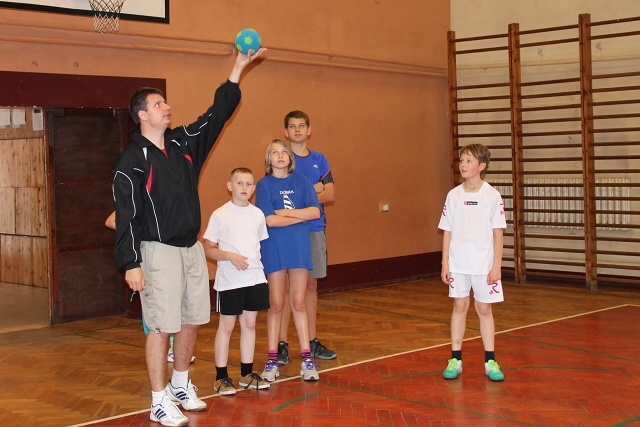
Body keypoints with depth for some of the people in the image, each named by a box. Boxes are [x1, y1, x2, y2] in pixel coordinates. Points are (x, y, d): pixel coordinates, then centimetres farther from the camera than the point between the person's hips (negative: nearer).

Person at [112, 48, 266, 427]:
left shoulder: (184, 143, 9)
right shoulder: (133, 160, -9)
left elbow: (217, 114, 10)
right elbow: (126, 216, -12)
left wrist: (238, 69, 4)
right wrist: (131, 264, -17)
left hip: (193, 249, 7)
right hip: (158, 252, -7)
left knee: (192, 321, 12)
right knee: (162, 326, -4)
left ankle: (181, 385, 30)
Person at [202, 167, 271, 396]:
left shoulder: (257, 214, 8)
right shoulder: (220, 215, -5)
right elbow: (208, 248, -6)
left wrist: (260, 265, 7)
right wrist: (230, 256, -19)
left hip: (255, 277, 4)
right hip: (229, 280, -4)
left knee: (249, 323, 11)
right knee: (226, 325, 2)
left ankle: (247, 373, 22)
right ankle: (221, 377, 10)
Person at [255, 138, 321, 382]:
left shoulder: (301, 182, 6)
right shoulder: (264, 185, -2)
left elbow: (315, 212, -5)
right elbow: (269, 220, -13)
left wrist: (286, 212, -12)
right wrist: (300, 216, -7)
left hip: (299, 247, 2)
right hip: (274, 249, -2)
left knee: (298, 303, 5)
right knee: (276, 304, 3)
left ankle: (307, 358, 10)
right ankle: (272, 360, 11)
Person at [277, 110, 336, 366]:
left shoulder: (320, 160, 12)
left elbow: (329, 194, 3)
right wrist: (313, 190, -7)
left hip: (315, 229, 4)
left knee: (311, 285, 10)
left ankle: (312, 342, 17)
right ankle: (282, 344, 3)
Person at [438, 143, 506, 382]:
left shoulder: (492, 196, -4)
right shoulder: (454, 195, 2)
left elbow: (498, 233, -3)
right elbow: (447, 232, 6)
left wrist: (497, 265, -7)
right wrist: (445, 264, 3)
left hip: (484, 264, -2)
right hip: (458, 264, 2)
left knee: (484, 308, 5)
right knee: (459, 306, 7)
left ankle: (490, 361, 14)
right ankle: (455, 359, 14)